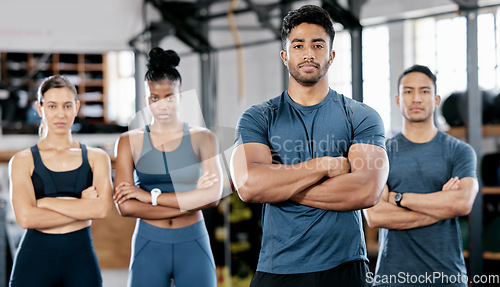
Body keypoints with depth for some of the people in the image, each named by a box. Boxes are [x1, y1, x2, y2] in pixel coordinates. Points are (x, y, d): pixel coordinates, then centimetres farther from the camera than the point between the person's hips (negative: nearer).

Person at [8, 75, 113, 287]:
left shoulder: (97, 158, 7)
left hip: (81, 258, 1)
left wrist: (44, 202, -7)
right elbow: (26, 217, -11)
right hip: (35, 259, -1)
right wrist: (81, 207, -8)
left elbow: (102, 208, -9)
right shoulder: (23, 160, 3)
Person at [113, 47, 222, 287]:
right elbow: (125, 206, -8)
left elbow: (213, 195, -11)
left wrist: (150, 195, -11)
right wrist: (190, 200, -11)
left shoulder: (202, 138, 4)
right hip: (149, 247, 0)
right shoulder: (130, 141, 4)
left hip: (194, 246, 0)